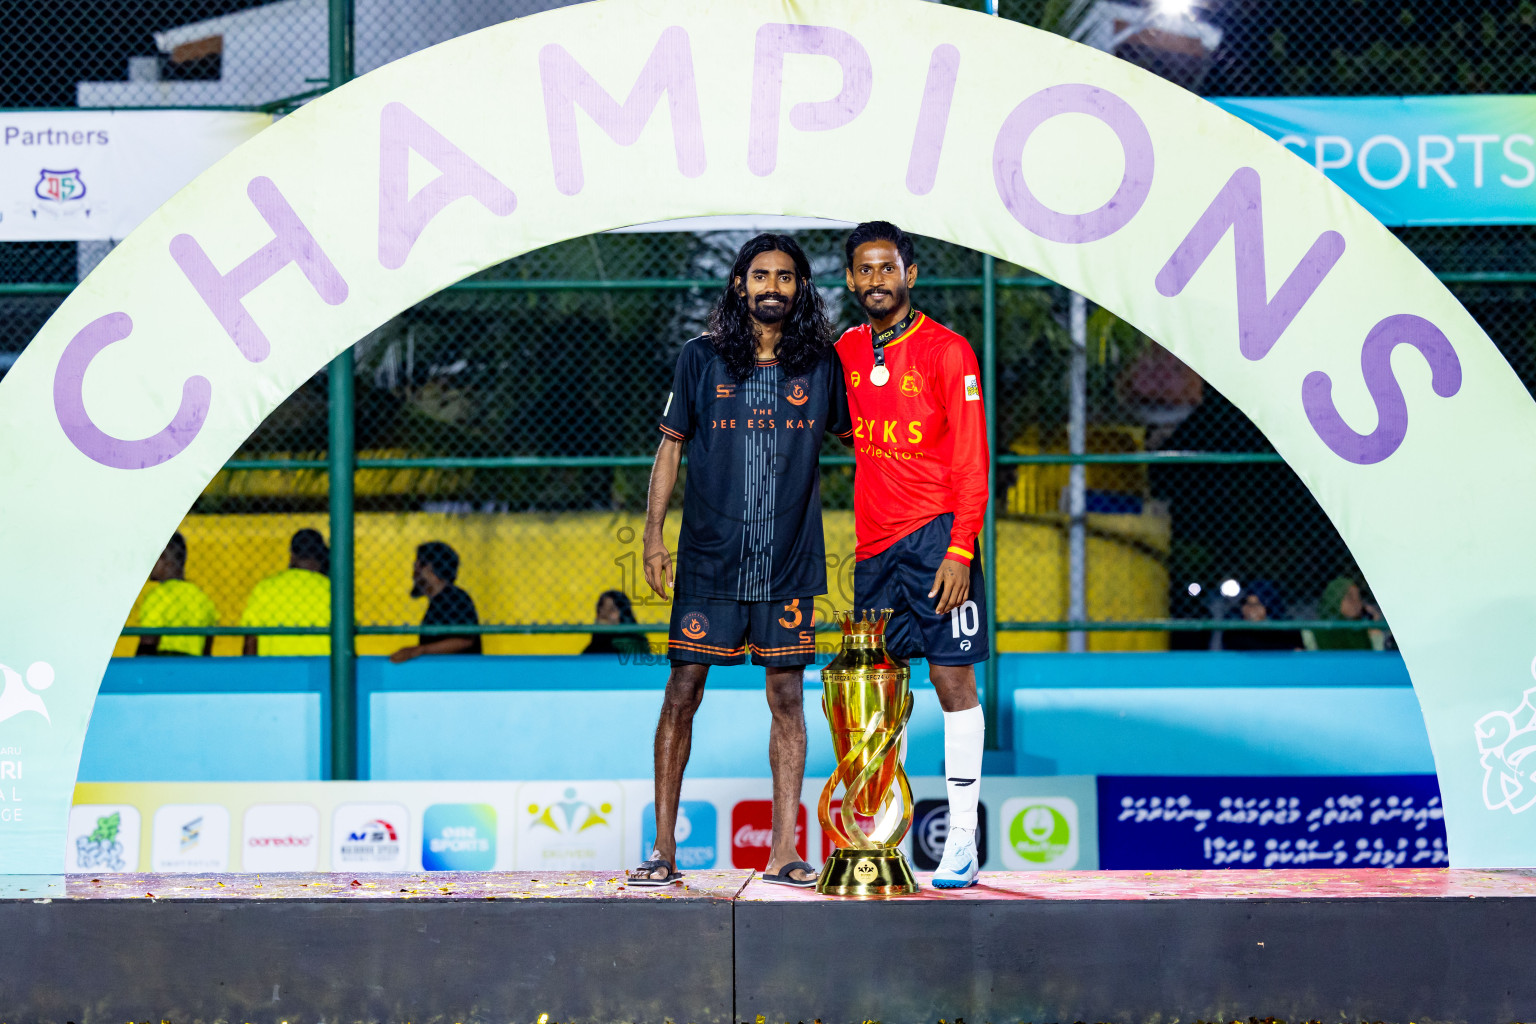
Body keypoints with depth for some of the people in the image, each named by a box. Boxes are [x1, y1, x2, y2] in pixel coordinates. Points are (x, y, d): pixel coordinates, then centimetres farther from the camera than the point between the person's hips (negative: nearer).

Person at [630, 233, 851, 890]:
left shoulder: (822, 365, 5)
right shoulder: (702, 359, 3)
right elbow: (671, 447, 7)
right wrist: (653, 535, -1)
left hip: (788, 562, 1)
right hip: (709, 558, -1)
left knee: (787, 697, 1)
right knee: (682, 693, -1)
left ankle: (783, 853, 5)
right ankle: (663, 848, 6)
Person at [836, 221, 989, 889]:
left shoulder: (946, 351, -3)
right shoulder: (845, 352, 13)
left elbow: (971, 462, -6)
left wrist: (959, 550, -14)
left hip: (935, 535, -5)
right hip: (873, 544, 5)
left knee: (953, 678, -7)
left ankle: (962, 842, -5)